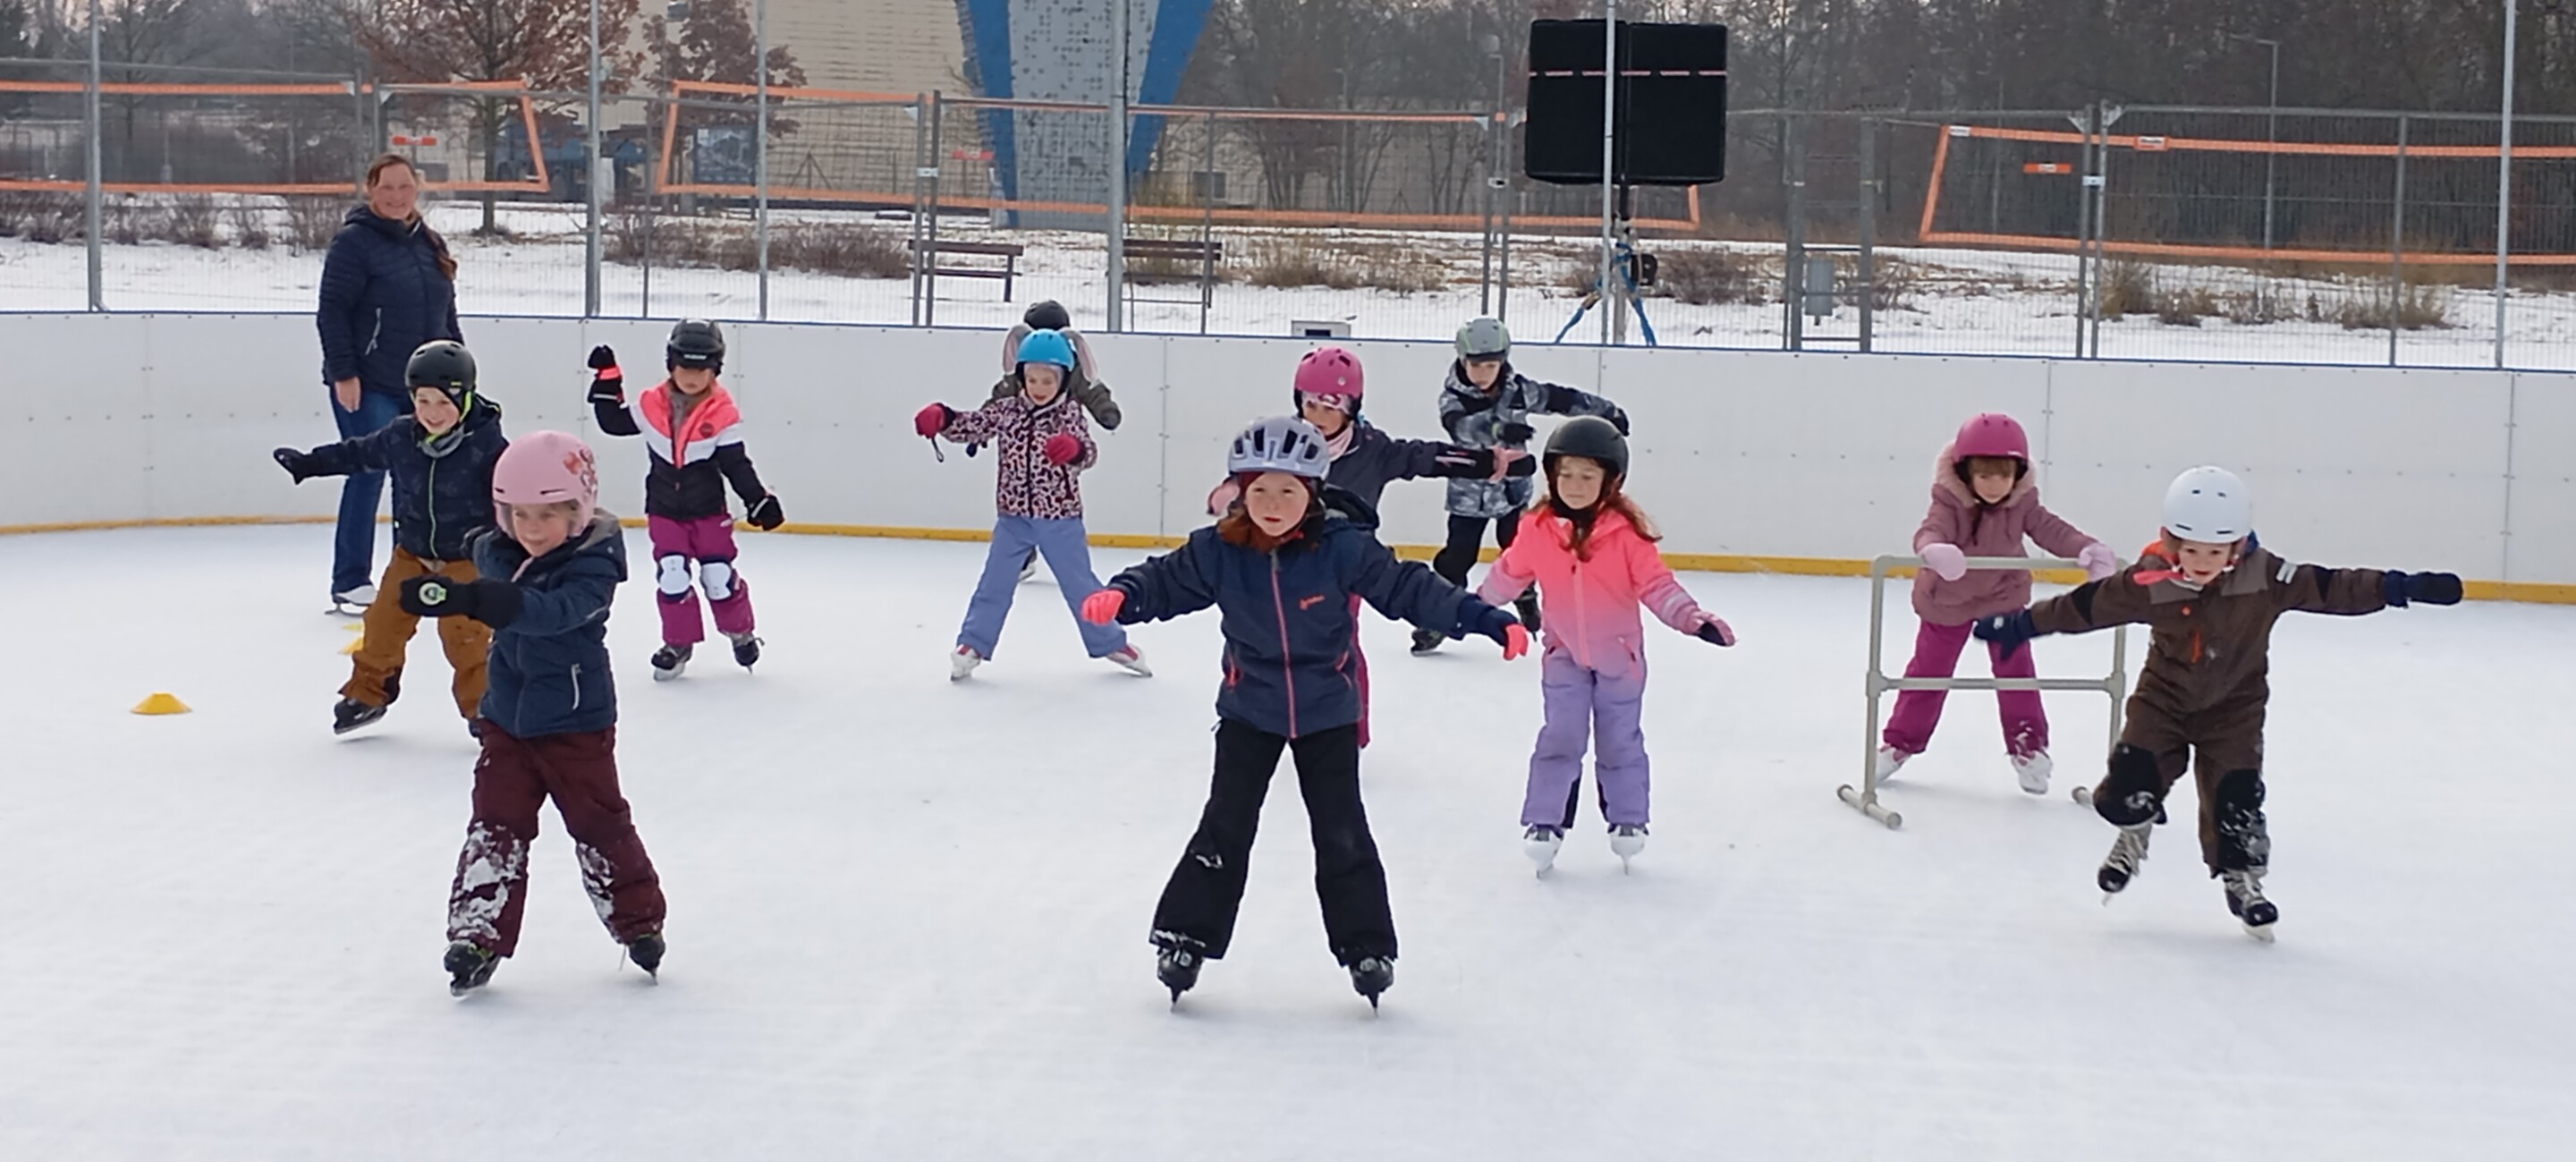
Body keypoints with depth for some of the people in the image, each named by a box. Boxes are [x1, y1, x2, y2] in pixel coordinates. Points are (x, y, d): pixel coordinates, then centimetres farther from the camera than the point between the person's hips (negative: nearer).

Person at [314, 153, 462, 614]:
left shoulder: (432, 244, 13)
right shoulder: (355, 241, -8)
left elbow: (446, 316, 20)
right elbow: (332, 312, -12)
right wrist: (343, 373, -17)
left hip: (424, 385, 7)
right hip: (368, 385, -7)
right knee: (368, 474, -6)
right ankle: (350, 582, 2)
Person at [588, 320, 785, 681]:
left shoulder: (722, 412, -13)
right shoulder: (652, 404, -5)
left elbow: (736, 464, -9)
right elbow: (614, 422, 6)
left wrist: (760, 501, -14)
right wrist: (607, 380, -1)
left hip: (709, 510, -2)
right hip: (664, 509, 2)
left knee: (719, 577, 1)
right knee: (671, 575, -4)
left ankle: (741, 633, 25)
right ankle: (679, 643, 13)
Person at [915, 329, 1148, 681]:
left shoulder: (1069, 414, -10)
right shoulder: (1006, 410, -2)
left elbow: (1088, 453, -23)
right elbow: (968, 426, 0)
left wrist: (1073, 449, -47)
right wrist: (940, 417, -21)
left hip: (1060, 520, -2)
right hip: (1013, 517, 2)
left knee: (1080, 584, 8)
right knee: (995, 583, 5)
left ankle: (1111, 643, 23)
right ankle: (973, 645, 16)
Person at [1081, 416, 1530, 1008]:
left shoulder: (1343, 548, -17)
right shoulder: (1219, 551, -13)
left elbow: (1409, 588, -14)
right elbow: (1167, 580, -4)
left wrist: (1489, 621, -19)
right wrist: (1119, 597, -25)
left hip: (1327, 714, -1)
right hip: (1248, 712, 1)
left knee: (1342, 833, 4)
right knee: (1225, 827, 2)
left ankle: (1365, 947, 16)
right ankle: (1186, 936, 13)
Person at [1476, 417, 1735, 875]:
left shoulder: (1627, 531, -17)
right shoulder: (1539, 528, -11)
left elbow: (1656, 584, -15)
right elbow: (1509, 575, 5)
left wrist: (1692, 618, -27)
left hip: (1619, 654, -1)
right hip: (1564, 655, 1)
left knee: (1620, 743, 11)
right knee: (1559, 741, -1)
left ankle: (1627, 820, 25)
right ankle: (1544, 822, 6)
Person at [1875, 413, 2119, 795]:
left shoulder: (2022, 504, -16)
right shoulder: (1950, 502, -27)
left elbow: (2052, 530, -21)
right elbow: (1931, 530, -42)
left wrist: (2088, 550, -41)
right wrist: (1934, 550, -68)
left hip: (2003, 595, 2)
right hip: (1947, 598, -2)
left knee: (2015, 669, 0)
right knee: (1929, 670, 8)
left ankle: (2028, 746, 11)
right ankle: (1899, 742, 22)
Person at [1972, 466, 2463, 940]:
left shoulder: (2266, 578, -21)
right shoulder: (2149, 583, -21)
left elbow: (2331, 589, -20)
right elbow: (2086, 605, -12)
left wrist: (2400, 587, -30)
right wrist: (2020, 624, -7)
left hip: (2234, 706, 0)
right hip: (2164, 698, 0)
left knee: (2236, 796, -7)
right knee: (2129, 781, -11)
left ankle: (2241, 878, 17)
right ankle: (2133, 834, 24)